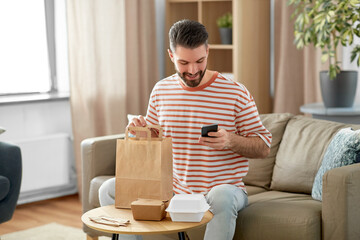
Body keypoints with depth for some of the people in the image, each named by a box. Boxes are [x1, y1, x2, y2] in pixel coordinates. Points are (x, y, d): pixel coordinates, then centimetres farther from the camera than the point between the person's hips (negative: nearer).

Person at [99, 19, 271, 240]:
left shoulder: (236, 93, -8)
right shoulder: (161, 90, 6)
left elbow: (264, 148, -5)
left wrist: (231, 140, -25)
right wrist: (138, 129, -6)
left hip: (224, 187, -4)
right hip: (175, 187, 4)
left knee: (222, 196, -40)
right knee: (110, 190, -8)